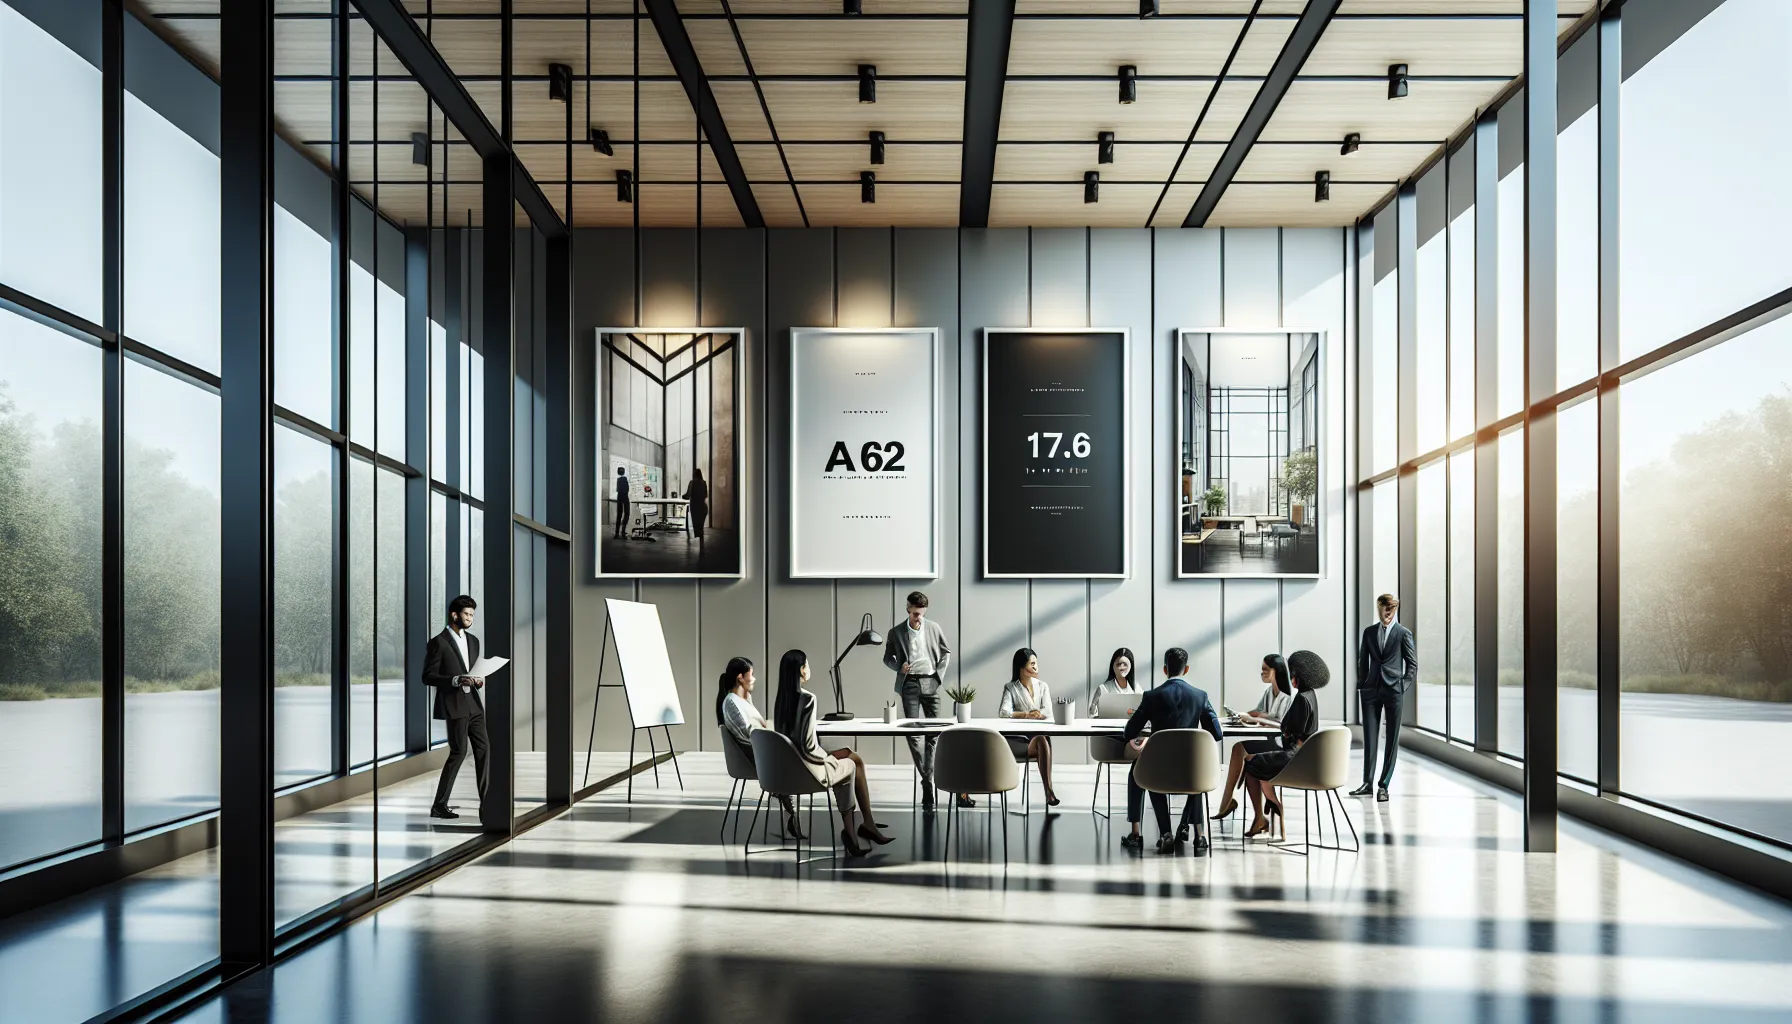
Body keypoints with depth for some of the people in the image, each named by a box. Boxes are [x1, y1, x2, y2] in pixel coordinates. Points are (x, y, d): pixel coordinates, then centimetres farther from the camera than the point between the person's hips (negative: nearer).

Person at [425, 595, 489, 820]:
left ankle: (486, 800, 10)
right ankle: (439, 805, 2)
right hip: (454, 705, -7)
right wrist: (457, 680, -21)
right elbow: (428, 677, -10)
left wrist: (479, 680, 0)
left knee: (483, 748, 4)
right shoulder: (438, 642, -7)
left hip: (473, 703, 7)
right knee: (458, 752, -7)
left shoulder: (473, 641, 14)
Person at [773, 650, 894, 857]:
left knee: (849, 756, 22)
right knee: (853, 764, 19)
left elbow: (790, 737, 9)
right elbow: (808, 742, -23)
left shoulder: (780, 700, 2)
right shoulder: (808, 699, -21)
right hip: (807, 768, -7)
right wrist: (826, 757, -3)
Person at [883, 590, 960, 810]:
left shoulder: (934, 628, 3)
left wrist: (939, 674, 2)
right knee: (913, 733, -8)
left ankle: (928, 778, 10)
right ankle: (927, 781, -4)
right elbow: (887, 658, 10)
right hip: (910, 683, -1)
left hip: (930, 683, 1)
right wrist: (899, 667, -10)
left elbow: (947, 652, 14)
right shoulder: (896, 632, 1)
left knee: (933, 733, 2)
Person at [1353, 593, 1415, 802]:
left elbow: (1413, 664, 2)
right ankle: (1367, 783, 9)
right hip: (1371, 691, 3)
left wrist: (1404, 687, -6)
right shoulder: (1369, 632, 11)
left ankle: (1383, 785, 6)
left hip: (1393, 691, -3)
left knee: (1392, 739, 1)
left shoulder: (1404, 634, 1)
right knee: (1369, 737, 3)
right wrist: (1361, 685, 7)